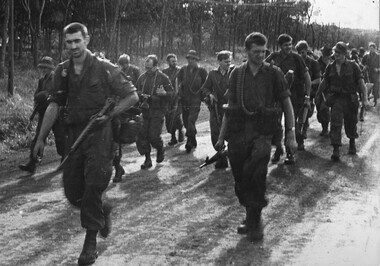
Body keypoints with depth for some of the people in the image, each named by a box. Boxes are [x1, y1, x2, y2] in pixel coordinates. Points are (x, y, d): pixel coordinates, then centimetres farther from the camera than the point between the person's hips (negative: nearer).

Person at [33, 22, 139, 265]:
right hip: (74, 134, 5)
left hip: (99, 134, -5)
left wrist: (109, 115, -14)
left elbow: (133, 96, -3)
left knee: (93, 188, -6)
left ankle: (91, 243, 5)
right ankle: (103, 210, 37)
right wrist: (41, 138, 4)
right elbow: (54, 105, 8)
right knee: (73, 192, 7)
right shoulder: (62, 71, 6)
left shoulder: (104, 69, -7)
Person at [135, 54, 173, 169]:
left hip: (157, 111, -4)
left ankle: (160, 149, 22)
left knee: (154, 136, -11)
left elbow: (171, 94, -4)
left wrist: (164, 93, -25)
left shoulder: (163, 78, -3)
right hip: (144, 111, 4)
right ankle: (147, 159, 12)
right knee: (141, 135, -1)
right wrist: (141, 95, -3)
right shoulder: (142, 77, 9)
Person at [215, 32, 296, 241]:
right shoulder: (237, 73, 11)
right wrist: (222, 136, 16)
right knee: (240, 179, 5)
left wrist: (291, 133, -1)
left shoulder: (273, 73, 4)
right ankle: (251, 217, 26)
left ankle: (255, 221, -9)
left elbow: (286, 103, 6)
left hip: (262, 131, -3)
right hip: (238, 131, 3)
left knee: (256, 173, -22)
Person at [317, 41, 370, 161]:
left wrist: (365, 99, -7)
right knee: (335, 123, -13)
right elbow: (324, 82, 15)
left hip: (350, 99, -1)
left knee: (351, 124, 11)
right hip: (336, 99, 1)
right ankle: (336, 150, -14)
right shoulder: (330, 67, 4)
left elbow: (361, 82, -3)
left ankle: (352, 143, 37)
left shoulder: (352, 66, -3)